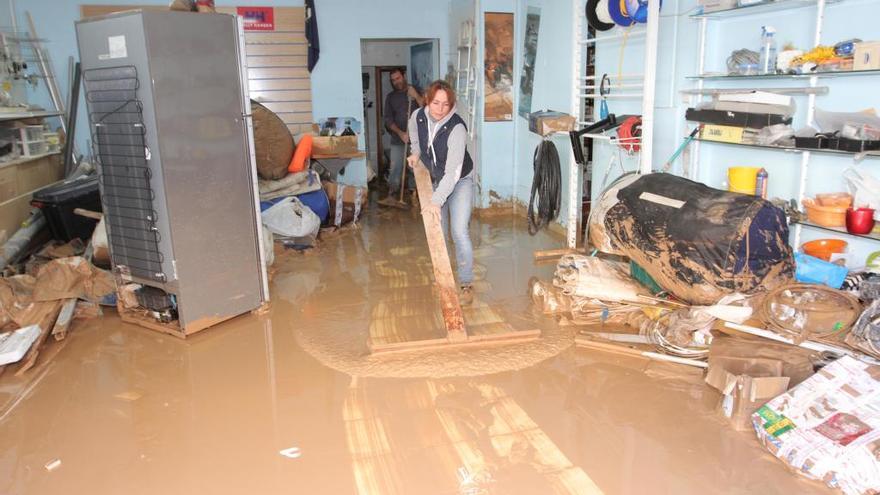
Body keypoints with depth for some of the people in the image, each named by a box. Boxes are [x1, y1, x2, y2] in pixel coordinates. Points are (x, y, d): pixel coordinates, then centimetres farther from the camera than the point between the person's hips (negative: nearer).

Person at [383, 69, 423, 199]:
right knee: (396, 166, -2)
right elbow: (388, 119, 2)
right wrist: (400, 133, -12)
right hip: (398, 138, 1)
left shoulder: (416, 91, 5)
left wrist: (416, 96, -19)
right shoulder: (390, 97, 8)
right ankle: (392, 192, 7)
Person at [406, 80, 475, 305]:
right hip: (435, 180, 5)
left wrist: (436, 201, -41)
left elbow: (452, 172, -36)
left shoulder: (457, 128, -32)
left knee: (459, 232, -17)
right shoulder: (418, 117, -15)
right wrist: (416, 152, -1)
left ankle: (466, 283, -4)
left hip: (460, 181, -5)